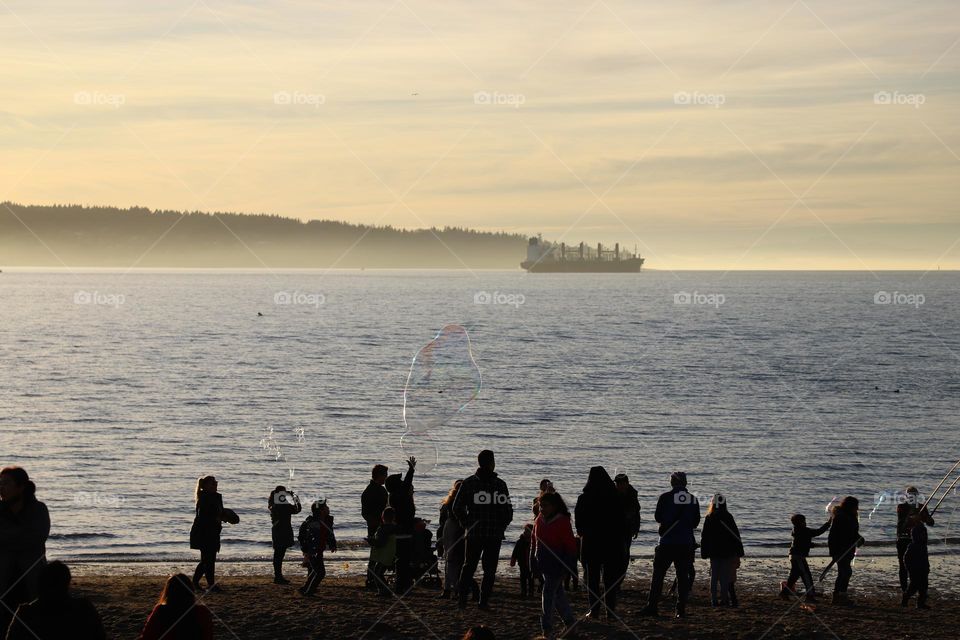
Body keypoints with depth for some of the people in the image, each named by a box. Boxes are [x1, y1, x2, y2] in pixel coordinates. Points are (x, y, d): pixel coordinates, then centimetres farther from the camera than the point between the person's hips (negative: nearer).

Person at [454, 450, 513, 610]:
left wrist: (466, 524, 7)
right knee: (490, 569, 6)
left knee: (469, 566, 13)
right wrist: (502, 526, 8)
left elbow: (457, 507, -4)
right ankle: (484, 601, 1)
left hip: (474, 532, 2)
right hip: (495, 534, -2)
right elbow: (508, 510, -6)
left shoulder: (468, 483, -1)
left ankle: (462, 598, 6)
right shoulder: (500, 484, -6)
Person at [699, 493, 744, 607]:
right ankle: (724, 599, 0)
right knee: (725, 577, 3)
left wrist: (704, 552, 7)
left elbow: (704, 537, 0)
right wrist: (739, 552, 5)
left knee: (714, 576, 7)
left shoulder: (708, 518, -3)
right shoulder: (728, 517, -4)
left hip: (714, 553, 1)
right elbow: (736, 535, -1)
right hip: (727, 553, 0)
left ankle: (714, 600, 4)